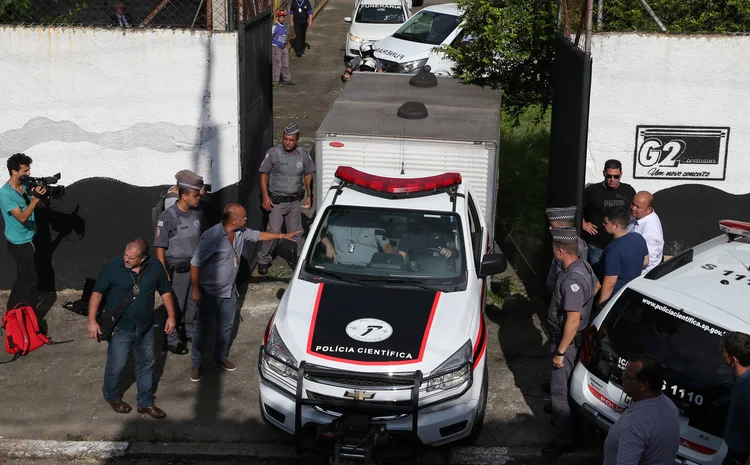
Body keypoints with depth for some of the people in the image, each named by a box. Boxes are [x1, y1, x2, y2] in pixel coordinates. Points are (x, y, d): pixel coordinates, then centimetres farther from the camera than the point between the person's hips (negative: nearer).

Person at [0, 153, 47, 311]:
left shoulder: (25, 185, -2)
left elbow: (37, 206, 7)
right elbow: (22, 217, -27)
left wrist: (42, 195, -14)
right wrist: (36, 198, -34)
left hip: (26, 240, 8)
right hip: (19, 244, -8)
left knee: (22, 278, 20)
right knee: (30, 281, -2)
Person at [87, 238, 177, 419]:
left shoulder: (155, 267, -11)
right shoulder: (112, 266, -19)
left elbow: (165, 291, 4)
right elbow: (97, 292, -11)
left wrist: (171, 316, 3)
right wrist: (92, 321, -14)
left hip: (145, 328, 3)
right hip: (120, 329, -3)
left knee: (146, 364, 16)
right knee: (116, 366, 10)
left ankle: (145, 402, 34)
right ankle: (111, 397, 38)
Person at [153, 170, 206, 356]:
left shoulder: (198, 212, -4)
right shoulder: (168, 217, -21)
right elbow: (160, 246, -16)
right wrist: (163, 271, -17)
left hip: (196, 265, 6)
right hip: (177, 269, -6)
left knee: (194, 301, 18)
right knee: (176, 305, 5)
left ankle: (189, 331, 38)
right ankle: (172, 340, 19)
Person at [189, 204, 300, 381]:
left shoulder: (241, 232, -6)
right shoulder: (212, 237, -30)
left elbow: (258, 235, 16)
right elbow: (195, 264, -24)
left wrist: (283, 235, 16)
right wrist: (196, 290, -19)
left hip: (229, 290, 7)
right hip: (210, 292, -7)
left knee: (227, 325, 20)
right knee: (202, 328, 6)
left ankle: (221, 357, 39)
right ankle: (196, 365, 20)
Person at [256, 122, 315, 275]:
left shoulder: (304, 155, 0)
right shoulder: (273, 153, -11)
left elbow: (308, 175, 12)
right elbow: (264, 174, -5)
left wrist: (309, 195, 7)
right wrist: (265, 196, -11)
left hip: (294, 201, 3)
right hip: (276, 200, -3)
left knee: (296, 232, 10)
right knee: (273, 231, -7)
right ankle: (263, 260, 8)